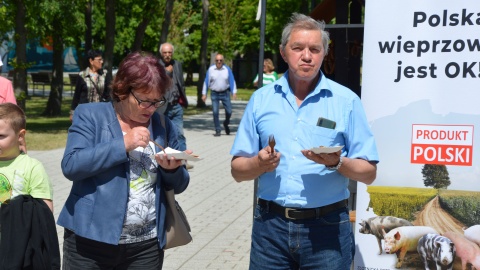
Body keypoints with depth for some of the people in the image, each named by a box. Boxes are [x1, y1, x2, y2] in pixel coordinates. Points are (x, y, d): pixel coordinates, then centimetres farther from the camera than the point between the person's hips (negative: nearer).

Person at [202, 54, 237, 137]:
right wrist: (204, 94, 1)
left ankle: (226, 124, 32)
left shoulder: (227, 69, 0)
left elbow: (232, 81, 2)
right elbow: (206, 82, 3)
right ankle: (218, 130, 5)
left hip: (225, 93, 1)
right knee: (215, 112, -5)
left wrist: (234, 92, -6)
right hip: (214, 94, -1)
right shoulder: (210, 69, -1)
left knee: (229, 111, 1)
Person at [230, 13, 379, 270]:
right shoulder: (261, 99, 5)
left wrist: (338, 163, -19)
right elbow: (237, 170, 6)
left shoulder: (346, 101, -1)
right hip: (270, 224, 2)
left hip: (327, 227, -1)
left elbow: (368, 173, 0)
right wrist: (259, 163, -14)